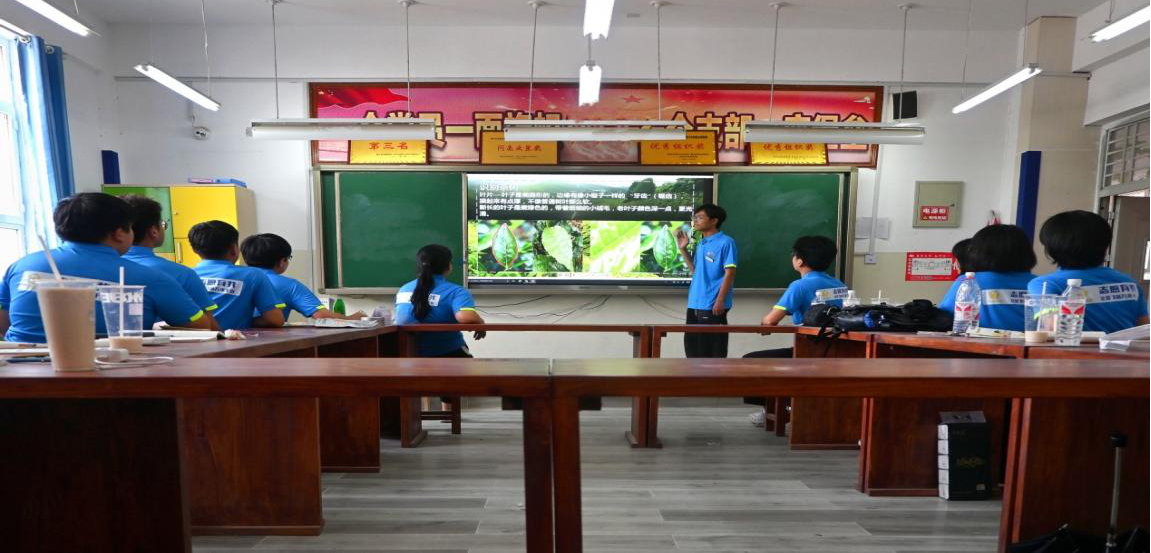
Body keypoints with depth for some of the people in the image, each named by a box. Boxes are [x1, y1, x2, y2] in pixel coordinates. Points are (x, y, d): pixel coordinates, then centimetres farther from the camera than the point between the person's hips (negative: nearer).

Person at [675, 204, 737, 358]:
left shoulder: (726, 242, -9)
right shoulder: (700, 244, 14)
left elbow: (730, 273, -13)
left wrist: (720, 301, -18)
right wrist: (683, 249, 11)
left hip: (712, 306, -8)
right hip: (694, 305, 8)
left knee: (713, 351, -1)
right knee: (692, 347, 14)